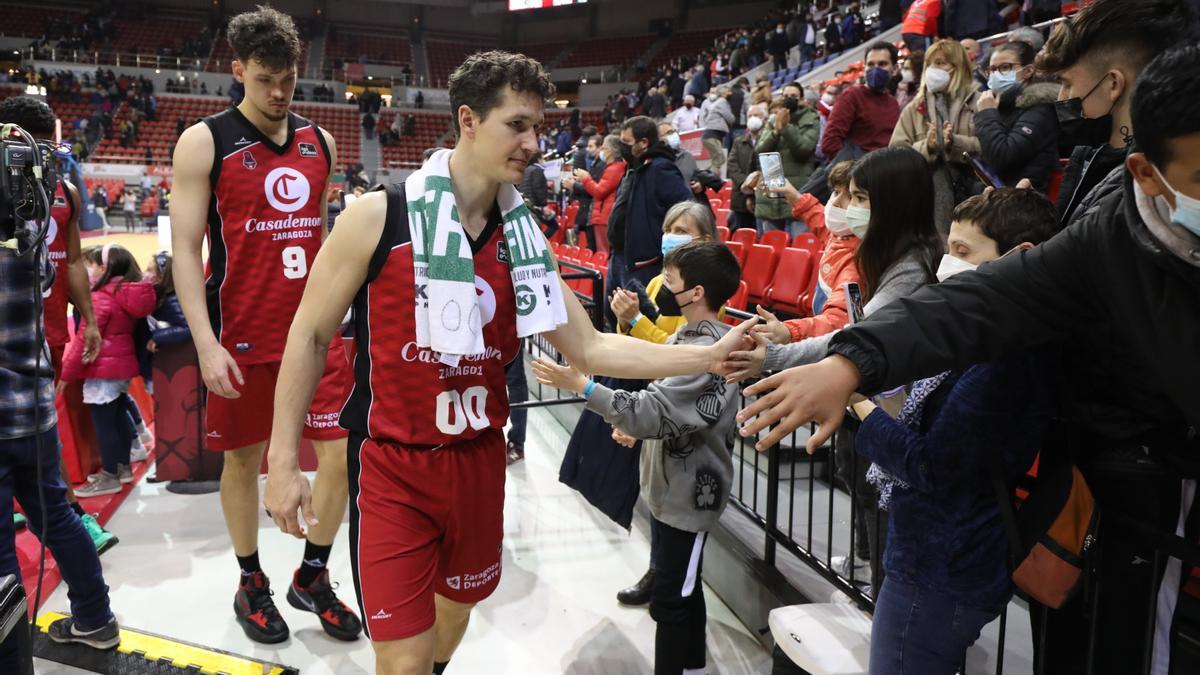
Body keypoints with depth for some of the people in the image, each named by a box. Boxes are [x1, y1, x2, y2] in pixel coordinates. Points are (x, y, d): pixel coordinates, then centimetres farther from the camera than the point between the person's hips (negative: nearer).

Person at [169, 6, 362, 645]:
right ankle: (251, 584, 32)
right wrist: (206, 345, -16)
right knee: (243, 460, 11)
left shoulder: (320, 141, 8)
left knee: (343, 454, 2)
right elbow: (184, 249, -8)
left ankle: (312, 577, 24)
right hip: (243, 339, -3)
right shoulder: (204, 143, -5)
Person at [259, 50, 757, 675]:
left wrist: (711, 354, -7)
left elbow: (589, 348, 0)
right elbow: (309, 335, -6)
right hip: (393, 464, -4)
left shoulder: (521, 239, 1)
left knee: (457, 605, 23)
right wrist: (284, 461, -8)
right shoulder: (378, 216, -12)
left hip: (479, 457, 5)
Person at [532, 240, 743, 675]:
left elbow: (652, 414, -30)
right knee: (683, 591, 21)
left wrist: (581, 385, -29)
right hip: (671, 484, 10)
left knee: (669, 600, -1)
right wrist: (633, 423, -1)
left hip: (688, 492, -10)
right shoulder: (688, 335, 5)